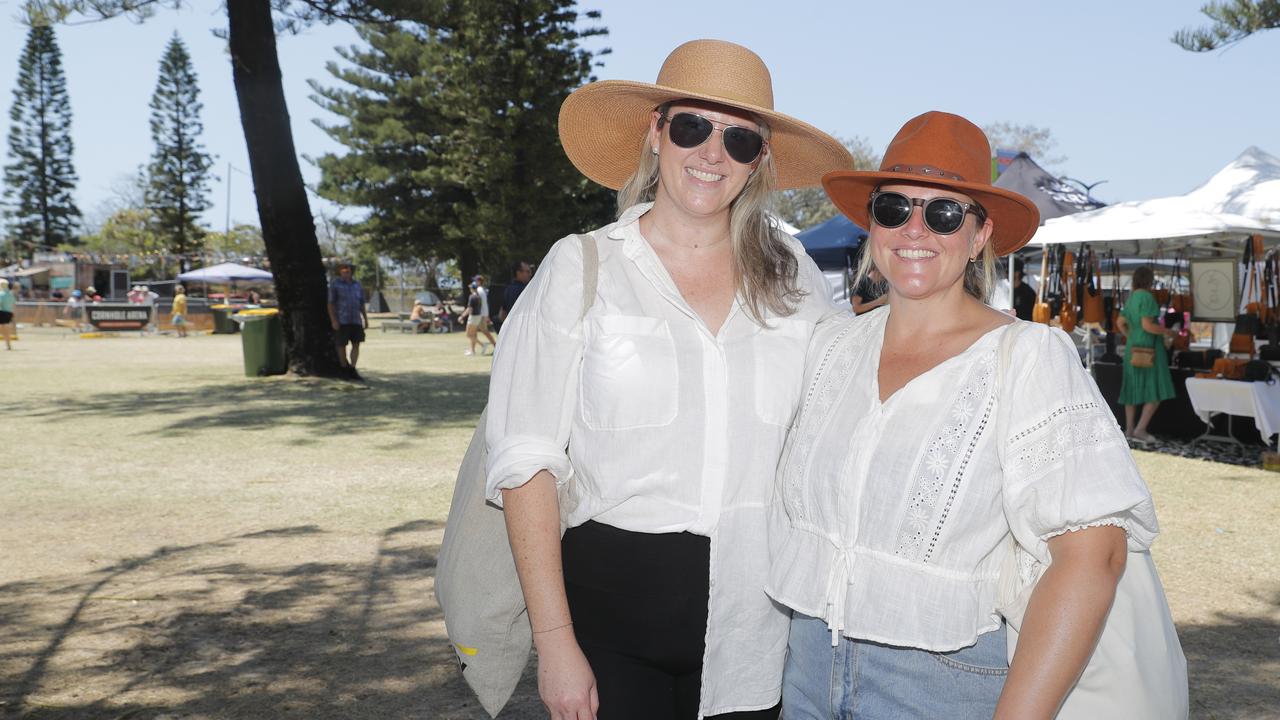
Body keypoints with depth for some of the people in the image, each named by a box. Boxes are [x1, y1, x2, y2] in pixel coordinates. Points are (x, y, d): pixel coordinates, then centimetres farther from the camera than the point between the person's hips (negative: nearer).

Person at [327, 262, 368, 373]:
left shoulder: (357, 284, 12)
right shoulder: (335, 284, -2)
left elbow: (362, 304, 16)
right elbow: (330, 303, -5)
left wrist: (366, 320, 12)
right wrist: (333, 321, -13)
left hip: (356, 320, 4)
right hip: (341, 321, -4)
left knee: (356, 344, -3)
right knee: (342, 345, 2)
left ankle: (352, 369, -1)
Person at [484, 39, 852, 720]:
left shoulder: (791, 273, 3)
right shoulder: (582, 268, -4)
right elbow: (526, 461, -7)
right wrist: (555, 643, -12)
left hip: (751, 619, 3)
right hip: (612, 610, -2)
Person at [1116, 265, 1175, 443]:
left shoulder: (1131, 297, 11)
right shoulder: (1147, 297, -15)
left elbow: (1121, 323, 17)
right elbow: (1147, 325, -21)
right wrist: (1168, 331, -9)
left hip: (1133, 348, 9)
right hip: (1148, 348, -9)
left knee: (1133, 389, 12)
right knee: (1156, 391, -4)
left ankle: (1129, 429, 16)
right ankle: (1140, 430, -10)